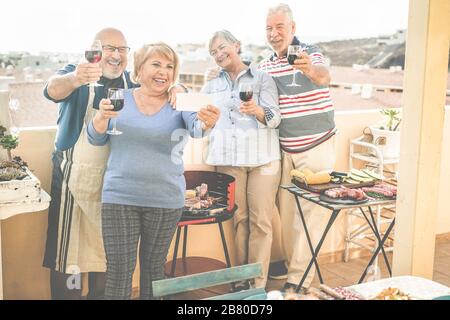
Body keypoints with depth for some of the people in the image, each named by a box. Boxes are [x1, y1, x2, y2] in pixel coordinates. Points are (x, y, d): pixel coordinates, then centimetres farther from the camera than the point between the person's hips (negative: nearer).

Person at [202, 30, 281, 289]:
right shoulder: (213, 85, 18)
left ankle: (258, 284, 4)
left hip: (262, 159, -3)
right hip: (228, 160, 3)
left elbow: (274, 117, -7)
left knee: (261, 222, -4)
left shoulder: (262, 78, 4)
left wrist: (257, 110, -28)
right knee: (238, 219, 3)